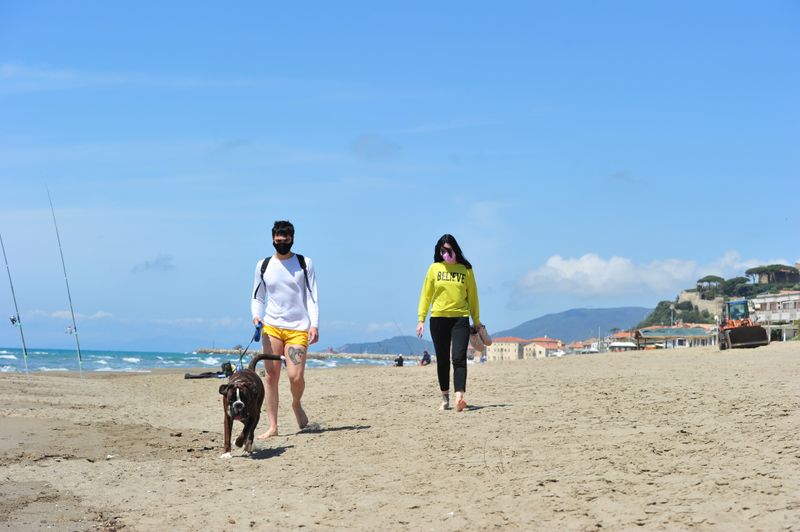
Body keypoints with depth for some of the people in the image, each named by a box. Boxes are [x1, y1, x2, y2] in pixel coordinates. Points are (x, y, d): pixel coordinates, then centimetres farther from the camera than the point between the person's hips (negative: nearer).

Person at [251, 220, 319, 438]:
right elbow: (257, 298, 17)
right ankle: (272, 426, 0)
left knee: (296, 377, -12)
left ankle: (297, 405, 22)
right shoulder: (263, 266, 11)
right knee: (271, 375, -4)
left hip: (298, 328, -2)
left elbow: (312, 297, 1)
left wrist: (314, 324, -10)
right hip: (271, 326, 2)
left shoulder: (305, 263, 5)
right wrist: (256, 316, -4)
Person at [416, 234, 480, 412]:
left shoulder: (466, 269, 4)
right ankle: (445, 398, 21)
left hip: (460, 319, -2)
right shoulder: (434, 268, 5)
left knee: (459, 358, -15)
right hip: (438, 319, 2)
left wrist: (477, 322, 10)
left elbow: (472, 297, 9)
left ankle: (459, 398, -25)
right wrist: (421, 319, 0)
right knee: (442, 360, 9)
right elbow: (426, 294, 7)